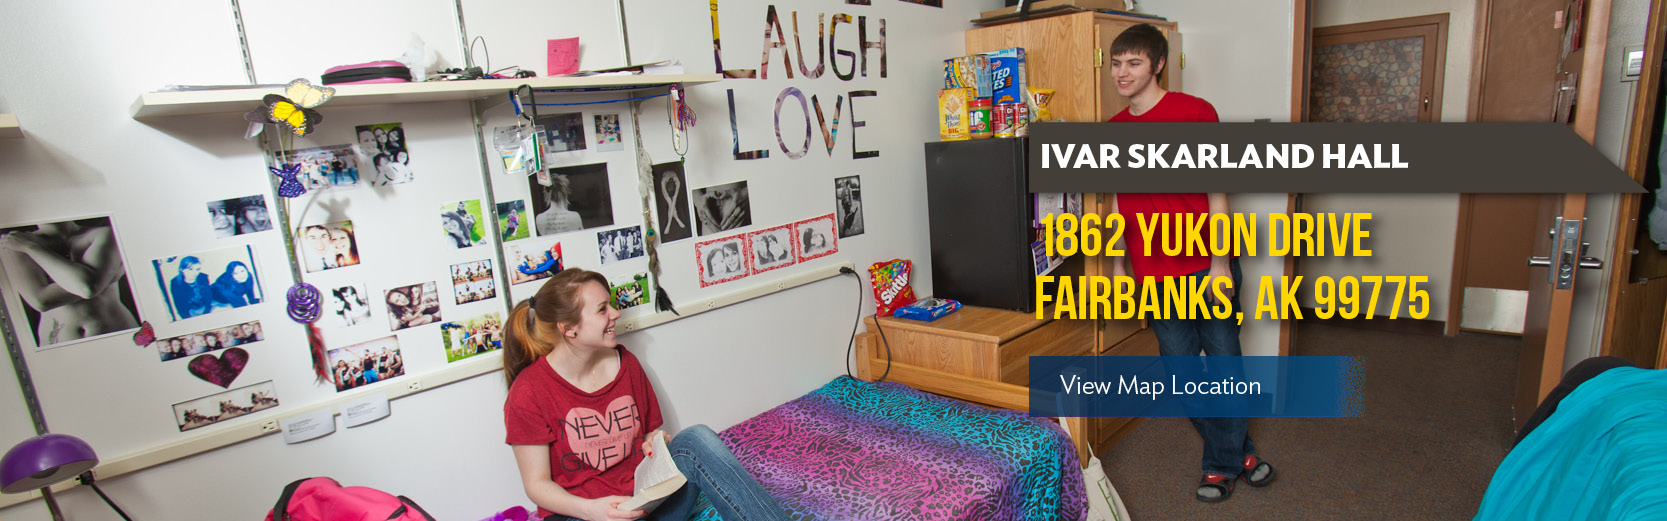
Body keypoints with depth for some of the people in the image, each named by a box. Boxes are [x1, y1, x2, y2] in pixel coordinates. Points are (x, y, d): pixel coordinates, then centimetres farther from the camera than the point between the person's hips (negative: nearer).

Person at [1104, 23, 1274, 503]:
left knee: (1224, 362, 6)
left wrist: (1221, 263, -10)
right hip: (1155, 275, 4)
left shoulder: (1195, 112, -6)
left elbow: (1216, 193, -6)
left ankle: (1223, 460, 28)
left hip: (1206, 268, -3)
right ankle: (1235, 454, 28)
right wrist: (1118, 267, 10)